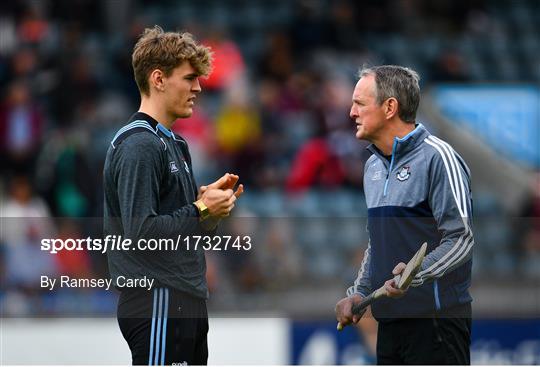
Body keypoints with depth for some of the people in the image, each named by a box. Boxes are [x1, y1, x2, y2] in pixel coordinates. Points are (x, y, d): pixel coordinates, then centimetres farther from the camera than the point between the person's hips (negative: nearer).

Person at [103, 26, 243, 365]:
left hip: (187, 299, 10)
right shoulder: (138, 146, -14)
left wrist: (210, 199, 4)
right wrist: (202, 211, -13)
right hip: (157, 303, -10)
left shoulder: (173, 144, 17)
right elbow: (141, 232, -22)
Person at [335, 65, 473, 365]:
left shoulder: (436, 157, -10)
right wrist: (358, 293, 16)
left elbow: (461, 238, -17)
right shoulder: (373, 165, 17)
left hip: (436, 319, -8)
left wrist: (415, 273, -30)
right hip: (389, 322, 8)